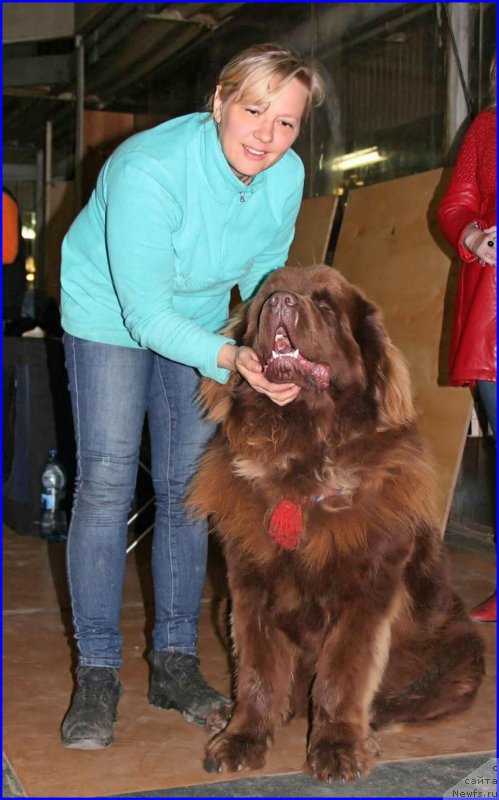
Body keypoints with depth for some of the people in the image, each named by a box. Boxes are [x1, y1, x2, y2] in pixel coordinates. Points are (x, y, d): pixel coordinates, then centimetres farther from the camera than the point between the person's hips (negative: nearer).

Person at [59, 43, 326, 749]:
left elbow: (266, 272, 0)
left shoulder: (286, 175, -17)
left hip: (198, 318, 5)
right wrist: (229, 359, -50)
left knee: (187, 488, 3)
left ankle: (175, 660, 13)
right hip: (109, 313, -5)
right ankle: (97, 673, -2)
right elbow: (146, 314, -36)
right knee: (106, 485, -11)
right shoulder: (149, 170, -35)